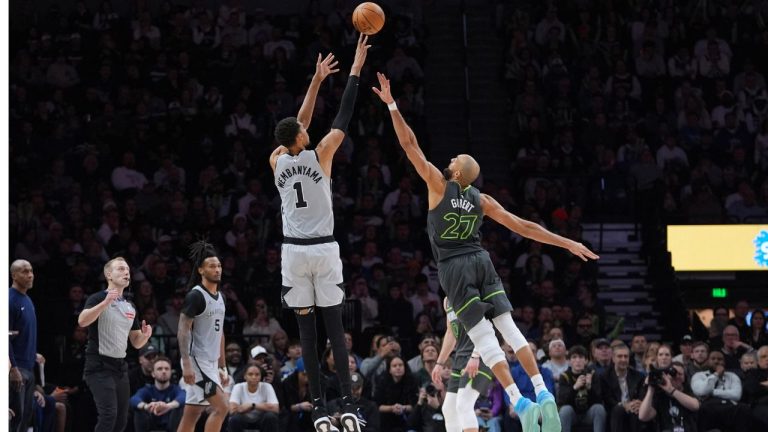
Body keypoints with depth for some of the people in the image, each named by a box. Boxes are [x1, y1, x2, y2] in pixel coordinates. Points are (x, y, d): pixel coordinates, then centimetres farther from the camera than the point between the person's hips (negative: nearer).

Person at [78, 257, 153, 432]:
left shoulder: (130, 307, 15)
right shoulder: (98, 299, -6)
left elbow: (136, 343, 19)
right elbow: (82, 321, -26)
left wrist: (145, 335, -3)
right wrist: (106, 302, -36)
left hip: (120, 367, 8)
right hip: (100, 366, -8)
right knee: (108, 414, -20)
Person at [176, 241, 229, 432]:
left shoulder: (220, 297, 15)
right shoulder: (196, 296, -12)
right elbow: (183, 331, -16)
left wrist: (223, 367, 20)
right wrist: (186, 364, -24)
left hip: (211, 362, 8)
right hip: (197, 361, -8)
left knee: (191, 415, 7)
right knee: (221, 407, -15)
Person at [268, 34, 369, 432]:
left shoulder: (276, 161, 2)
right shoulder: (319, 156, -8)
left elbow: (298, 124, 15)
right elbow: (343, 119, -3)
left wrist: (317, 80, 21)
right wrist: (355, 70, 3)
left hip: (293, 251, 2)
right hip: (323, 250, -2)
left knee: (306, 327, 4)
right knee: (335, 326, 1)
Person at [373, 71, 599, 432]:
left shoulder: (438, 185, -7)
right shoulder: (483, 200, 5)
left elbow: (410, 145, -8)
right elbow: (523, 227, 4)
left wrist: (391, 105, -6)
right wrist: (568, 243, 9)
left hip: (454, 268, -4)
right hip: (481, 261, 4)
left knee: (483, 337, -8)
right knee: (509, 328, 3)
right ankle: (542, 394, -9)